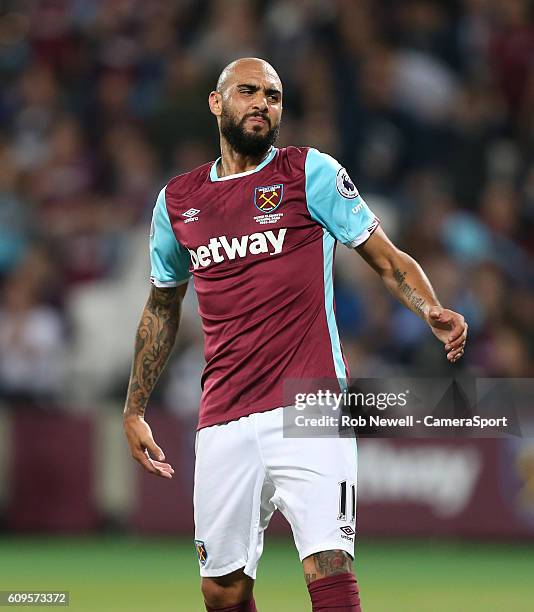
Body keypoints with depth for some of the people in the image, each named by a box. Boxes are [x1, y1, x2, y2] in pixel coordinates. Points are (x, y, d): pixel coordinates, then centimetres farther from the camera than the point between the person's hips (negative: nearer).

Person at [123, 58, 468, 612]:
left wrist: (432, 311, -17)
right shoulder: (177, 200, 14)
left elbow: (388, 259, 3)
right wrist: (133, 411, 25)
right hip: (222, 422, 4)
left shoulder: (309, 172, 3)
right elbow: (162, 307, 27)